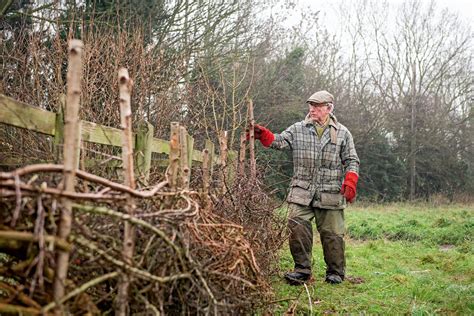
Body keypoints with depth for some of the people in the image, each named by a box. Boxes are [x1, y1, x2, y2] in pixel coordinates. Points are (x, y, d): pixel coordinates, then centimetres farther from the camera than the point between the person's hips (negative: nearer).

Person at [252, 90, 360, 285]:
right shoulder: (298, 129, 10)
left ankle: (335, 272, 23)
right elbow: (279, 141, -3)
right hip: (301, 192, 1)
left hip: (330, 194, -1)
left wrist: (350, 182, -8)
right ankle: (302, 269, 5)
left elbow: (352, 161, 7)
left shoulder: (342, 133, 8)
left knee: (332, 233, 6)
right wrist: (263, 134, -21)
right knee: (298, 228, -10)